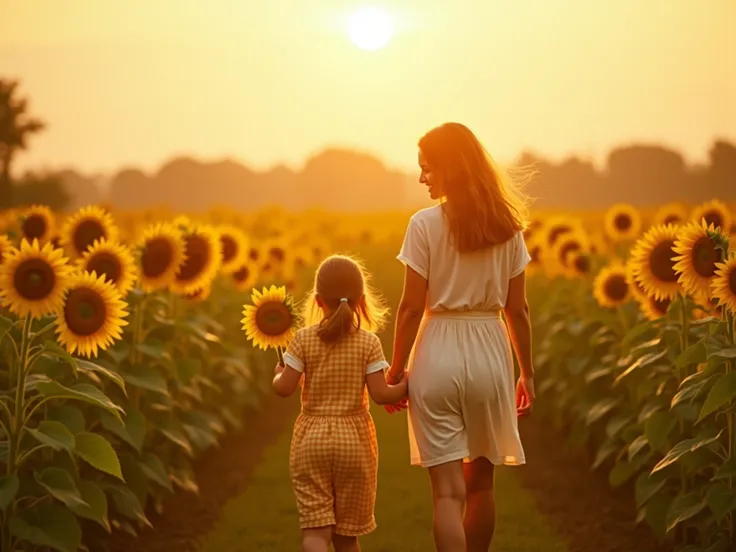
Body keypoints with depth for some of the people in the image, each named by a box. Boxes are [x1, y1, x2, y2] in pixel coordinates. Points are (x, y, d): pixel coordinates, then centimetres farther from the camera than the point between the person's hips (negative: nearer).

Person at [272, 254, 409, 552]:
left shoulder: (304, 340, -4)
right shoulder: (368, 342, -5)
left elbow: (284, 388, -7)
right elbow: (380, 394, -11)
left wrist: (277, 373, 15)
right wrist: (405, 387, 8)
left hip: (311, 438, -1)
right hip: (354, 438, 1)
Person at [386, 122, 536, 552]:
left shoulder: (426, 224, -8)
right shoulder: (507, 226, 3)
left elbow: (412, 306, -8)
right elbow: (517, 308, 4)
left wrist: (396, 371, 1)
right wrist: (527, 372, 12)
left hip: (437, 354, -4)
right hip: (489, 354, 4)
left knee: (448, 490, -3)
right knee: (480, 483, 19)